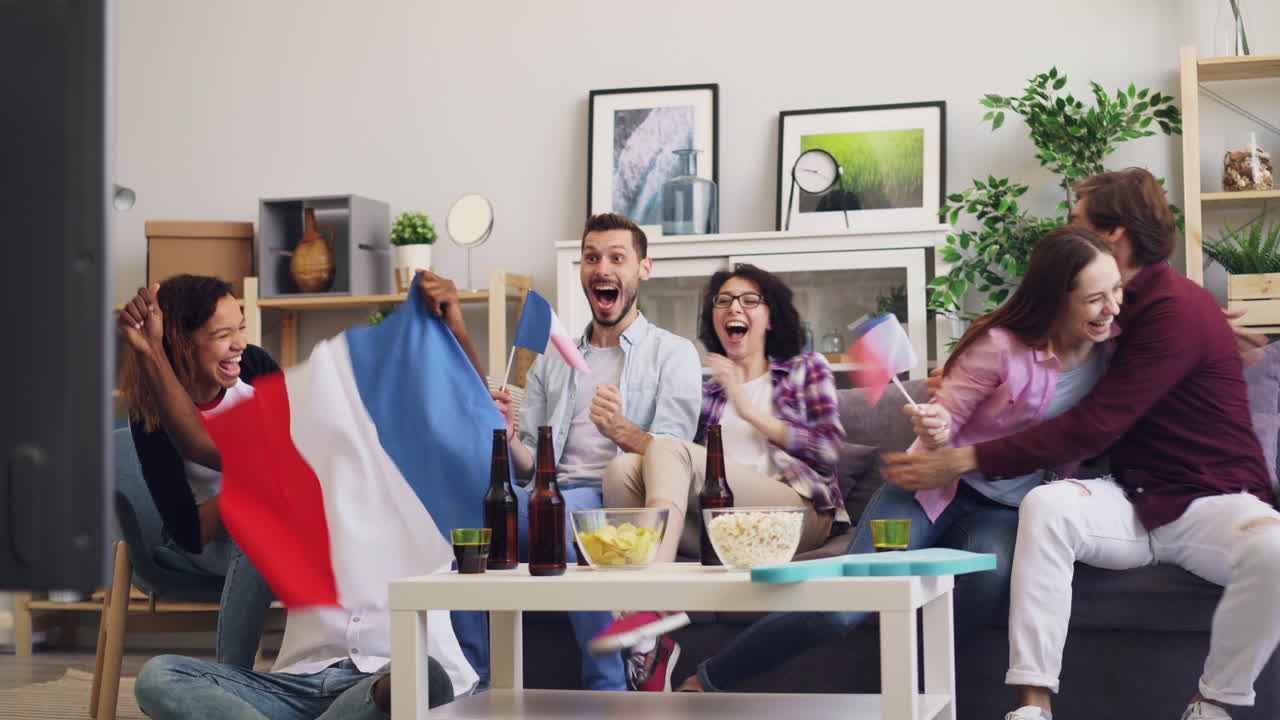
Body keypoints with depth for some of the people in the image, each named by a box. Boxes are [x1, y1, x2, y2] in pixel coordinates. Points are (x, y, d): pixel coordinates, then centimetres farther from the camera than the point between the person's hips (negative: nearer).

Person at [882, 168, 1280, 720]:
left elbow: (1092, 426, -21)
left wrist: (965, 461, -21)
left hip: (1216, 501, -6)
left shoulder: (1176, 309, -16)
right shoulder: (1122, 305, 11)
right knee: (1045, 504, -25)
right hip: (1136, 499, 6)